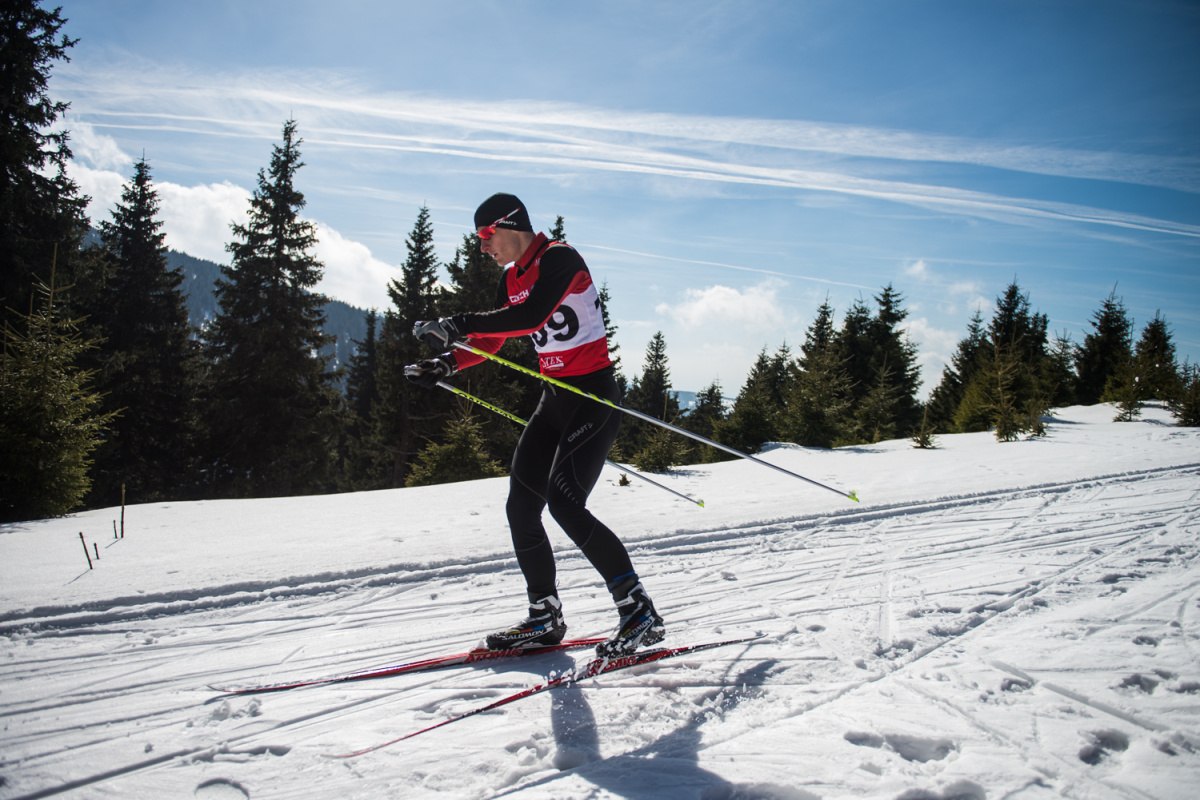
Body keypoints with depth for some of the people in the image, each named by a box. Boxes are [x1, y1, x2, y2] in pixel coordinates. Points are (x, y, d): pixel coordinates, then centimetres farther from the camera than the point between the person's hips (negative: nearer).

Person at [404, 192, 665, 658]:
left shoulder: (559, 258, -14)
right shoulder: (513, 278, 12)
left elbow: (530, 317, -31)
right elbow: (491, 341, 15)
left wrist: (459, 325, -31)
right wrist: (445, 365, -1)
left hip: (595, 395, -9)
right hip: (555, 397, 9)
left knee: (564, 502, -20)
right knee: (521, 507, 3)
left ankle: (638, 612, -13)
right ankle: (545, 618, 14)